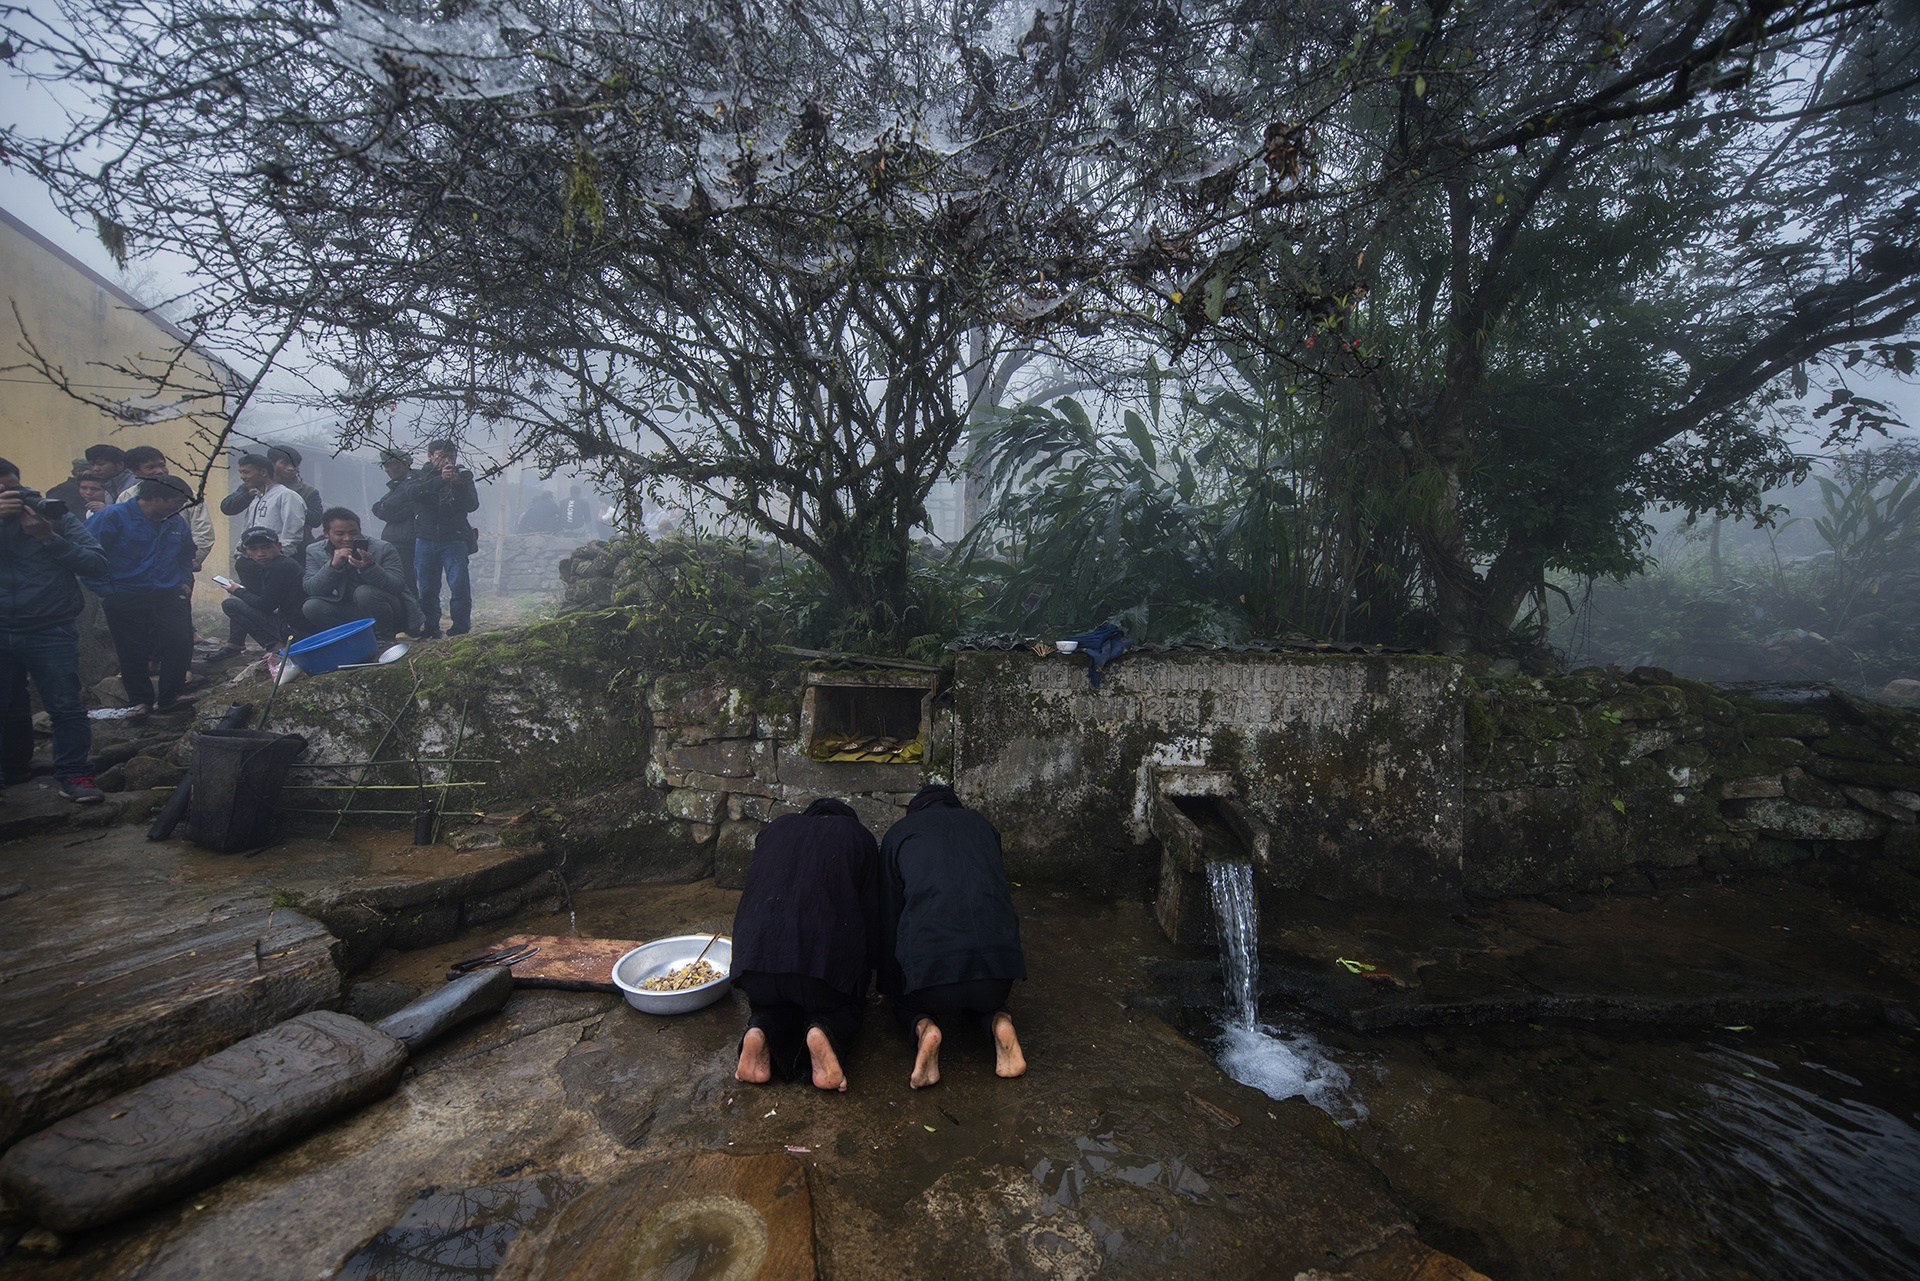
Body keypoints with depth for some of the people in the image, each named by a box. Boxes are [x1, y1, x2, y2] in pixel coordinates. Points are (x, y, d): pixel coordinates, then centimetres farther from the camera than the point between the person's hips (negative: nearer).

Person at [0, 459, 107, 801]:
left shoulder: (55, 516, 1)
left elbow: (97, 562, -7)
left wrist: (49, 538, -18)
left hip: (51, 632, -3)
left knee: (66, 706, -4)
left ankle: (75, 776, 0)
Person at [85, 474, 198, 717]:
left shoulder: (177, 523, 7)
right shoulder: (112, 516, -9)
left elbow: (186, 553, 25)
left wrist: (184, 581, 14)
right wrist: (104, 591, -11)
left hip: (168, 596, 3)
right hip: (125, 599, -3)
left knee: (181, 644, -8)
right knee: (132, 652, 5)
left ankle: (168, 699, 6)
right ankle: (139, 701, 20)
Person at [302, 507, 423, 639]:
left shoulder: (383, 548, -12)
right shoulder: (315, 552, 0)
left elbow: (398, 587, -20)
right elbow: (310, 590, -10)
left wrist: (370, 568, -37)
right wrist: (333, 565, -25)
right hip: (349, 612, 4)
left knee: (365, 592, -31)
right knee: (311, 607, -19)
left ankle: (386, 636, -10)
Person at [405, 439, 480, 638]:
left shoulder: (463, 476, 7)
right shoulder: (421, 477, 9)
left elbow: (473, 505, -6)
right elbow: (412, 493, -14)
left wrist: (458, 484, -23)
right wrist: (440, 480, -26)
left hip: (454, 541, -2)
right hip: (425, 541, 2)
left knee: (459, 586, -10)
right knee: (427, 589, 6)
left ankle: (460, 629, -3)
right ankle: (431, 629, 15)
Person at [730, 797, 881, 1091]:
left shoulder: (775, 828, 23)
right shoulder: (857, 835, 15)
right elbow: (870, 912, 14)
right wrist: (865, 972, 29)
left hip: (757, 950, 3)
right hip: (826, 954, -2)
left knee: (769, 1002, 33)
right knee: (844, 1006, 27)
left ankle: (761, 1032, -1)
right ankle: (824, 1032, -7)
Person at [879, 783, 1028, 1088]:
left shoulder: (899, 832, 16)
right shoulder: (980, 823, 23)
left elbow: (888, 912, 19)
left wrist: (889, 985, 33)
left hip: (930, 957, -2)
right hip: (1000, 957, 2)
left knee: (905, 996, 33)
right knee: (986, 995, 37)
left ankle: (923, 1027, 1)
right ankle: (998, 1021, 5)